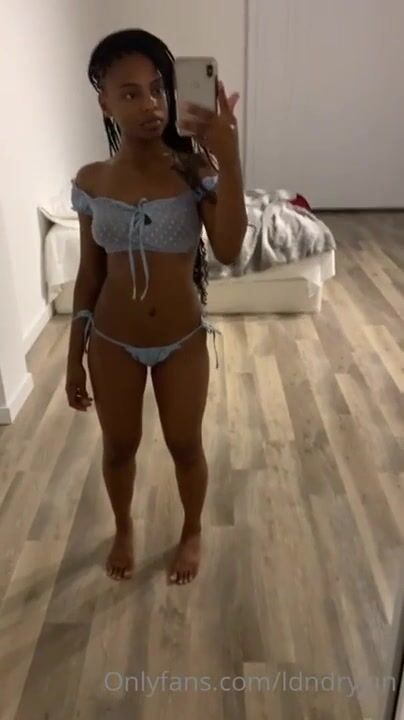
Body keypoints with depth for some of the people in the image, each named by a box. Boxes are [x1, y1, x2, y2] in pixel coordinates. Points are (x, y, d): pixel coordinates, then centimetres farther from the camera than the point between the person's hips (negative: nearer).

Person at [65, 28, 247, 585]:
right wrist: (74, 357, 3)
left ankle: (193, 532, 44)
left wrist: (230, 161, -36)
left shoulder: (195, 170, -11)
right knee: (119, 447, 18)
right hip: (113, 342, 2)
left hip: (183, 340, -1)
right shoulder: (91, 182, -7)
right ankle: (124, 530, 48)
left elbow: (228, 251, -26)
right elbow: (89, 275, 0)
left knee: (185, 446, 15)